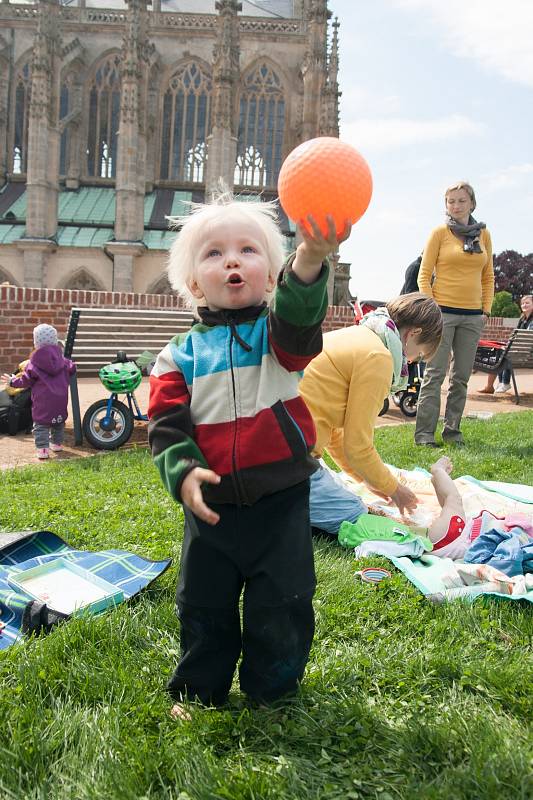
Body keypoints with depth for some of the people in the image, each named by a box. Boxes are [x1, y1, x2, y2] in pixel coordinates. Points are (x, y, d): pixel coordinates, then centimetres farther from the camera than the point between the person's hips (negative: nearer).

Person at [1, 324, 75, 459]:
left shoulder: (35, 362, -9)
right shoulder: (62, 360, 2)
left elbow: (26, 381, -4)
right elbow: (72, 369, 17)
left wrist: (12, 381, 12)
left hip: (42, 400, -4)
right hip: (60, 398, 4)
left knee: (40, 423, 1)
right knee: (59, 421, 20)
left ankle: (42, 448, -7)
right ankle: (57, 443, 30)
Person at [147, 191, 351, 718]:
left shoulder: (277, 331, -4)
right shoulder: (180, 354, 0)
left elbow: (300, 319, -27)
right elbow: (167, 423, -3)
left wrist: (309, 260, -47)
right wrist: (182, 472, -21)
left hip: (282, 501, -1)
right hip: (212, 506, 2)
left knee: (283, 606, 10)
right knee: (203, 606, 17)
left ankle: (272, 693, 34)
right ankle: (198, 691, 41)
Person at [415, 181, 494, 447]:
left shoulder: (483, 234, 12)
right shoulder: (440, 232, 1)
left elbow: (488, 276, 16)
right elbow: (424, 275, -1)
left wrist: (486, 310, 7)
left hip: (472, 316, 4)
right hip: (443, 312, -4)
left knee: (461, 376, 8)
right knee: (435, 374, -6)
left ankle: (452, 430, 16)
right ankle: (424, 432, -3)